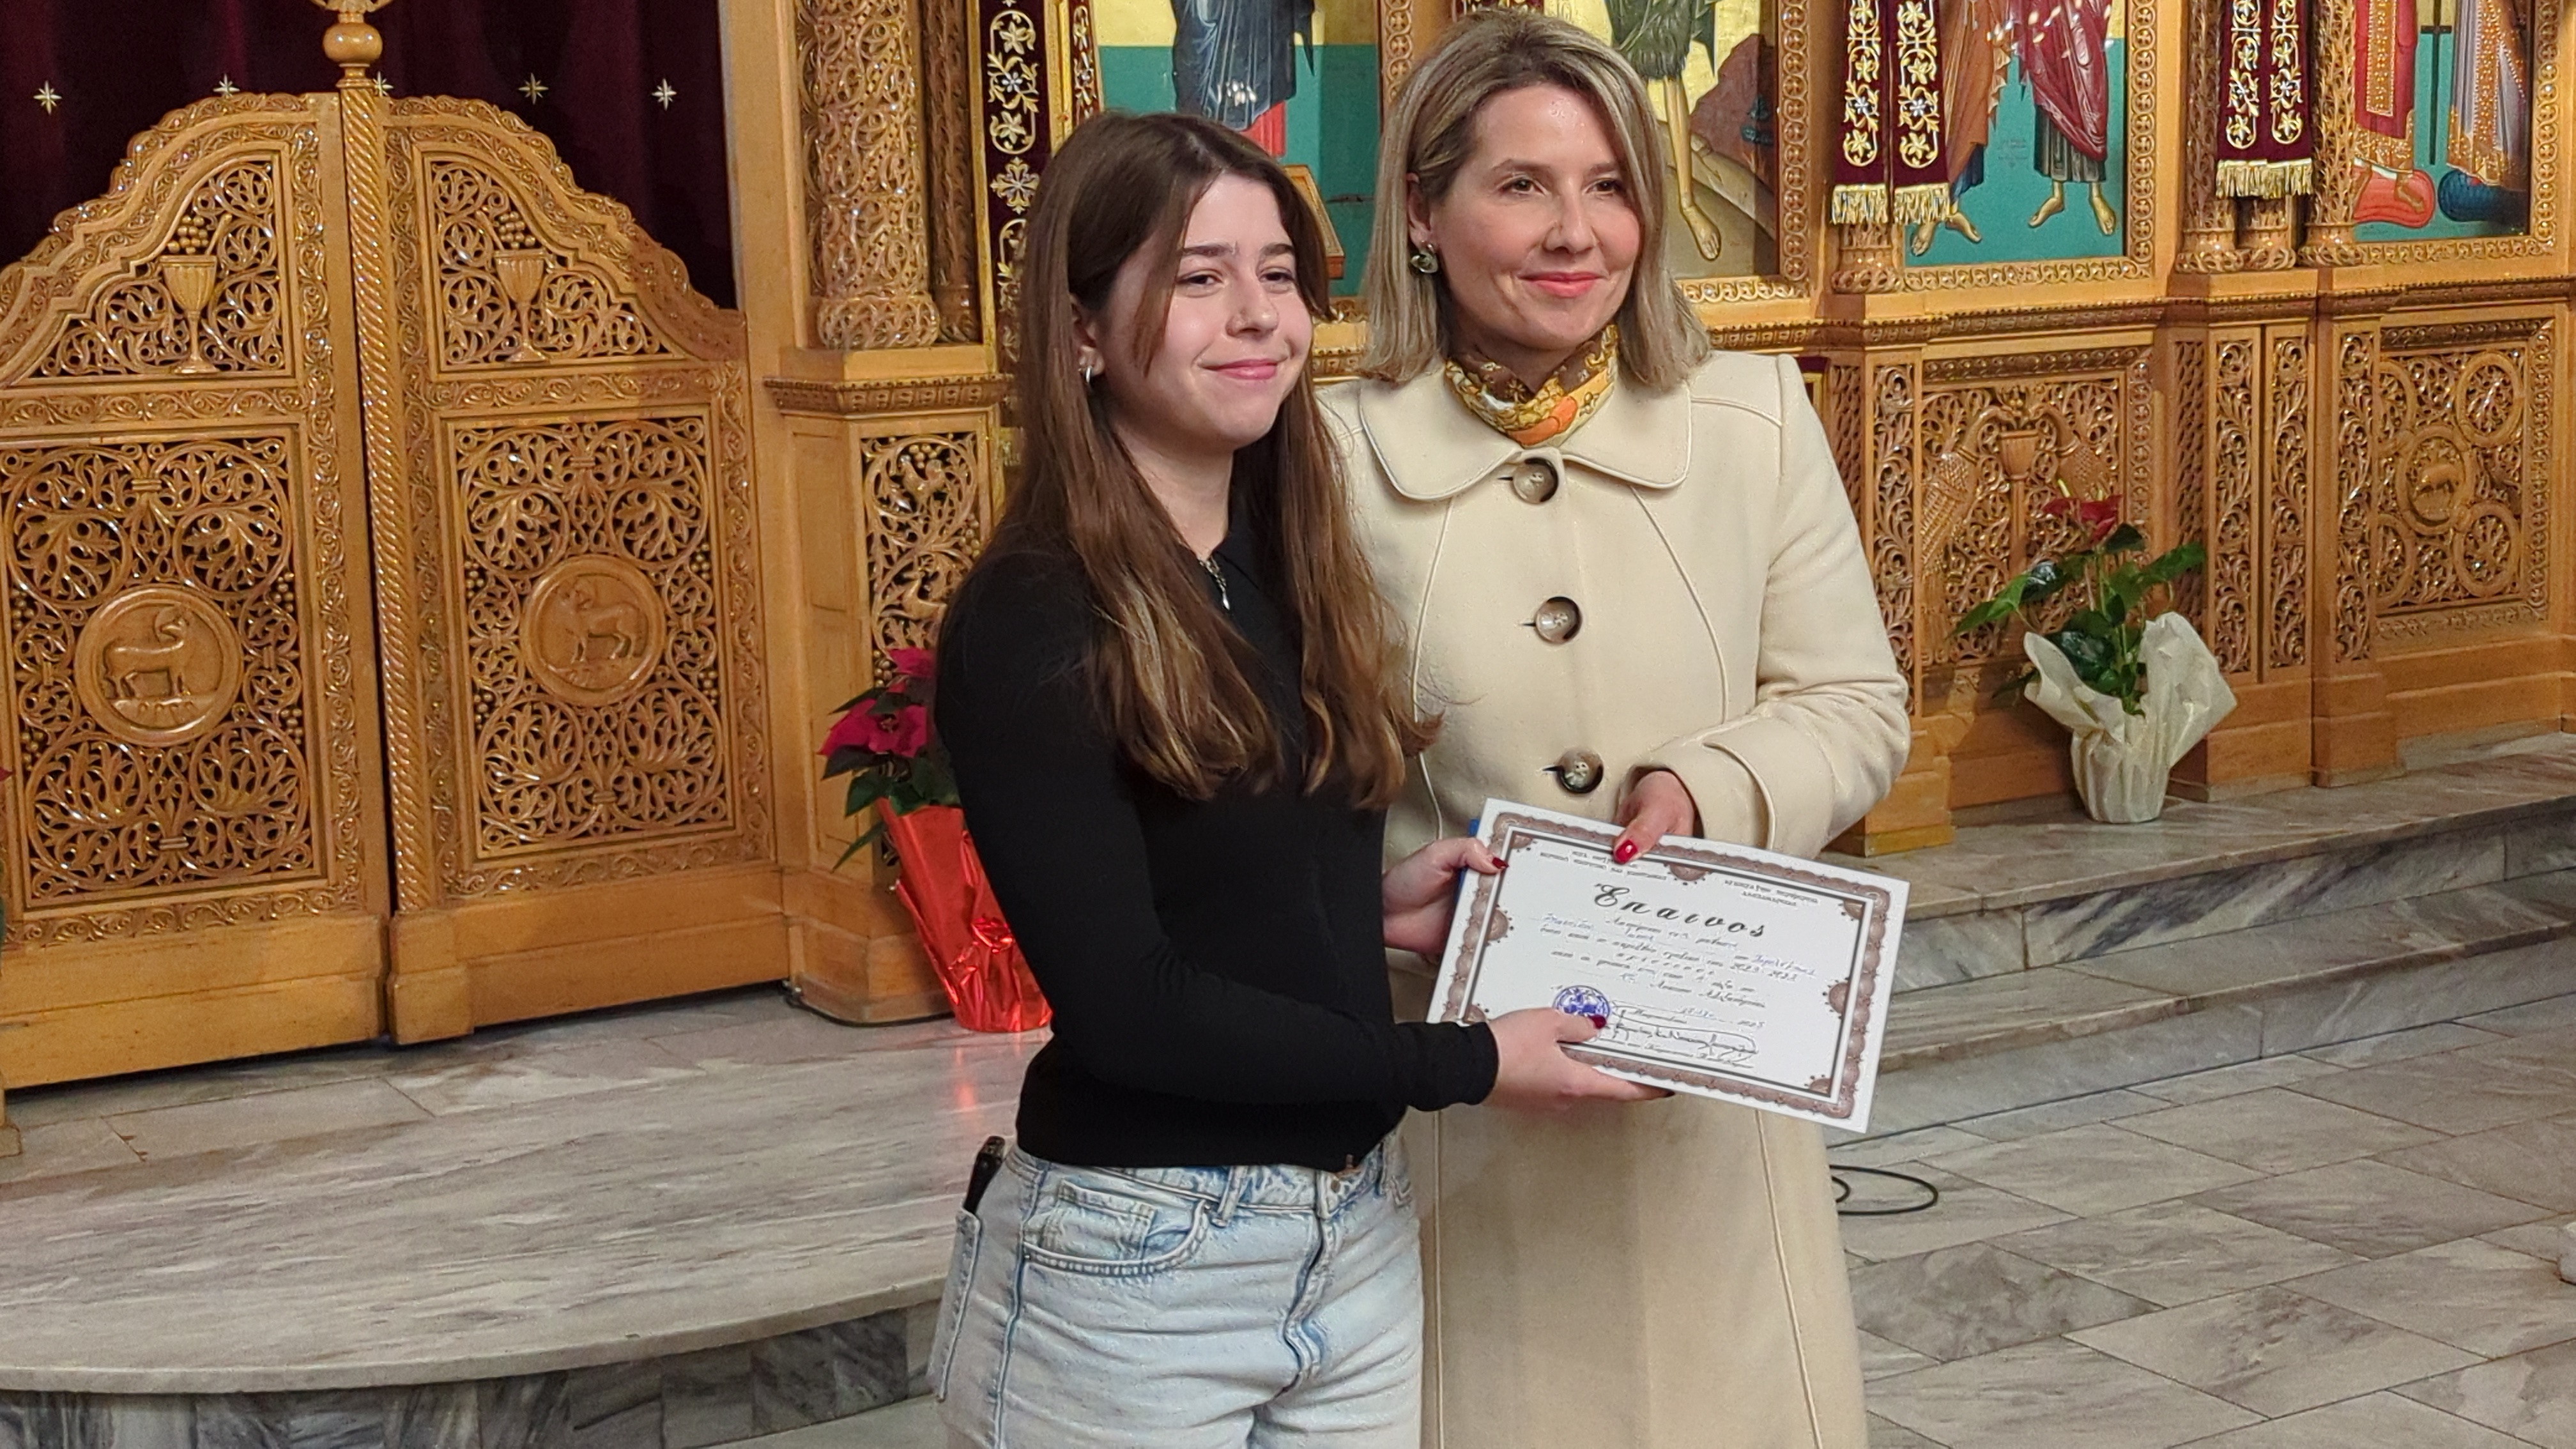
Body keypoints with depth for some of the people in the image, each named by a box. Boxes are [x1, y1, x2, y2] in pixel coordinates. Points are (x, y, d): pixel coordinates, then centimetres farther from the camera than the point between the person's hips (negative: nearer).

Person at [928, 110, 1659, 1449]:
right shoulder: (1029, 627, -16)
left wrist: (1368, 905, -3)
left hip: (1363, 1228, 7)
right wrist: (1463, 1066, -16)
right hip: (1133, 1270, -7)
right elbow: (1123, 1001, -20)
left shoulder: (1289, 564, 7)